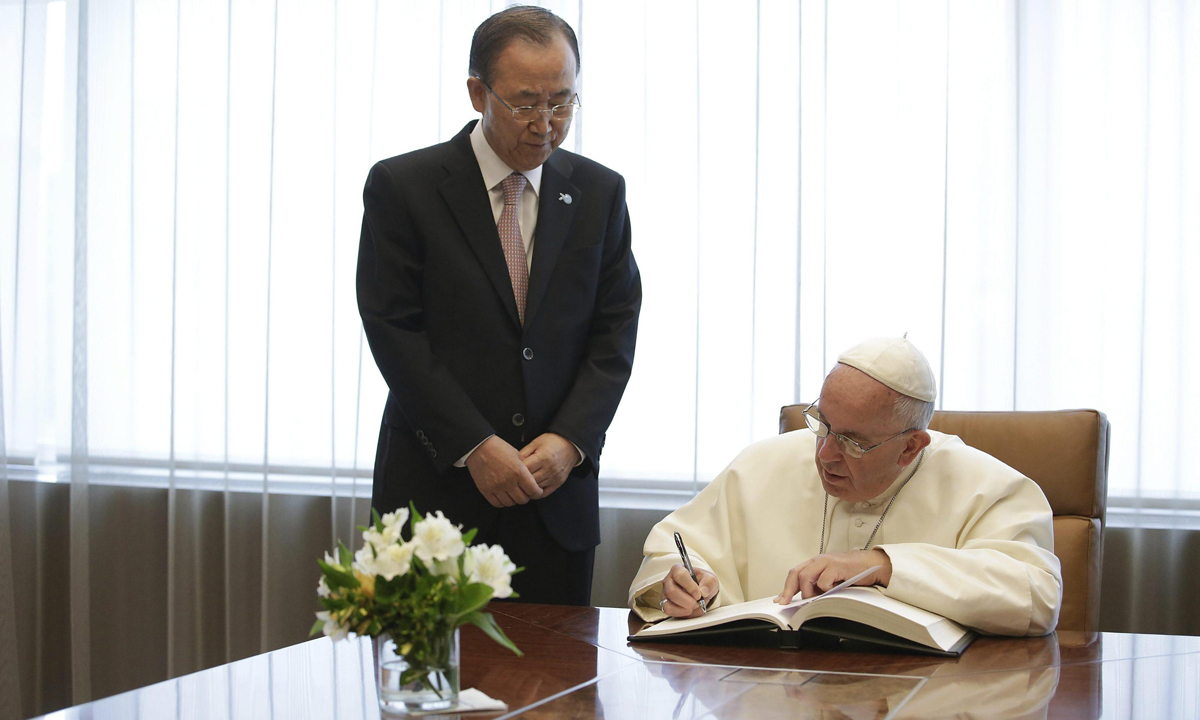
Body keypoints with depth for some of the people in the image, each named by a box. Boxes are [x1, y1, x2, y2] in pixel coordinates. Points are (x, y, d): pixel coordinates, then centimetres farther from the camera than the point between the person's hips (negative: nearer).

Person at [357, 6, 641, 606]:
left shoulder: (599, 192, 8)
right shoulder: (401, 187, -3)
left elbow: (615, 329, 6)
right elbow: (394, 331, -7)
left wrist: (570, 439, -9)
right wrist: (474, 446, -14)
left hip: (558, 490, 3)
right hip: (435, 492, -3)